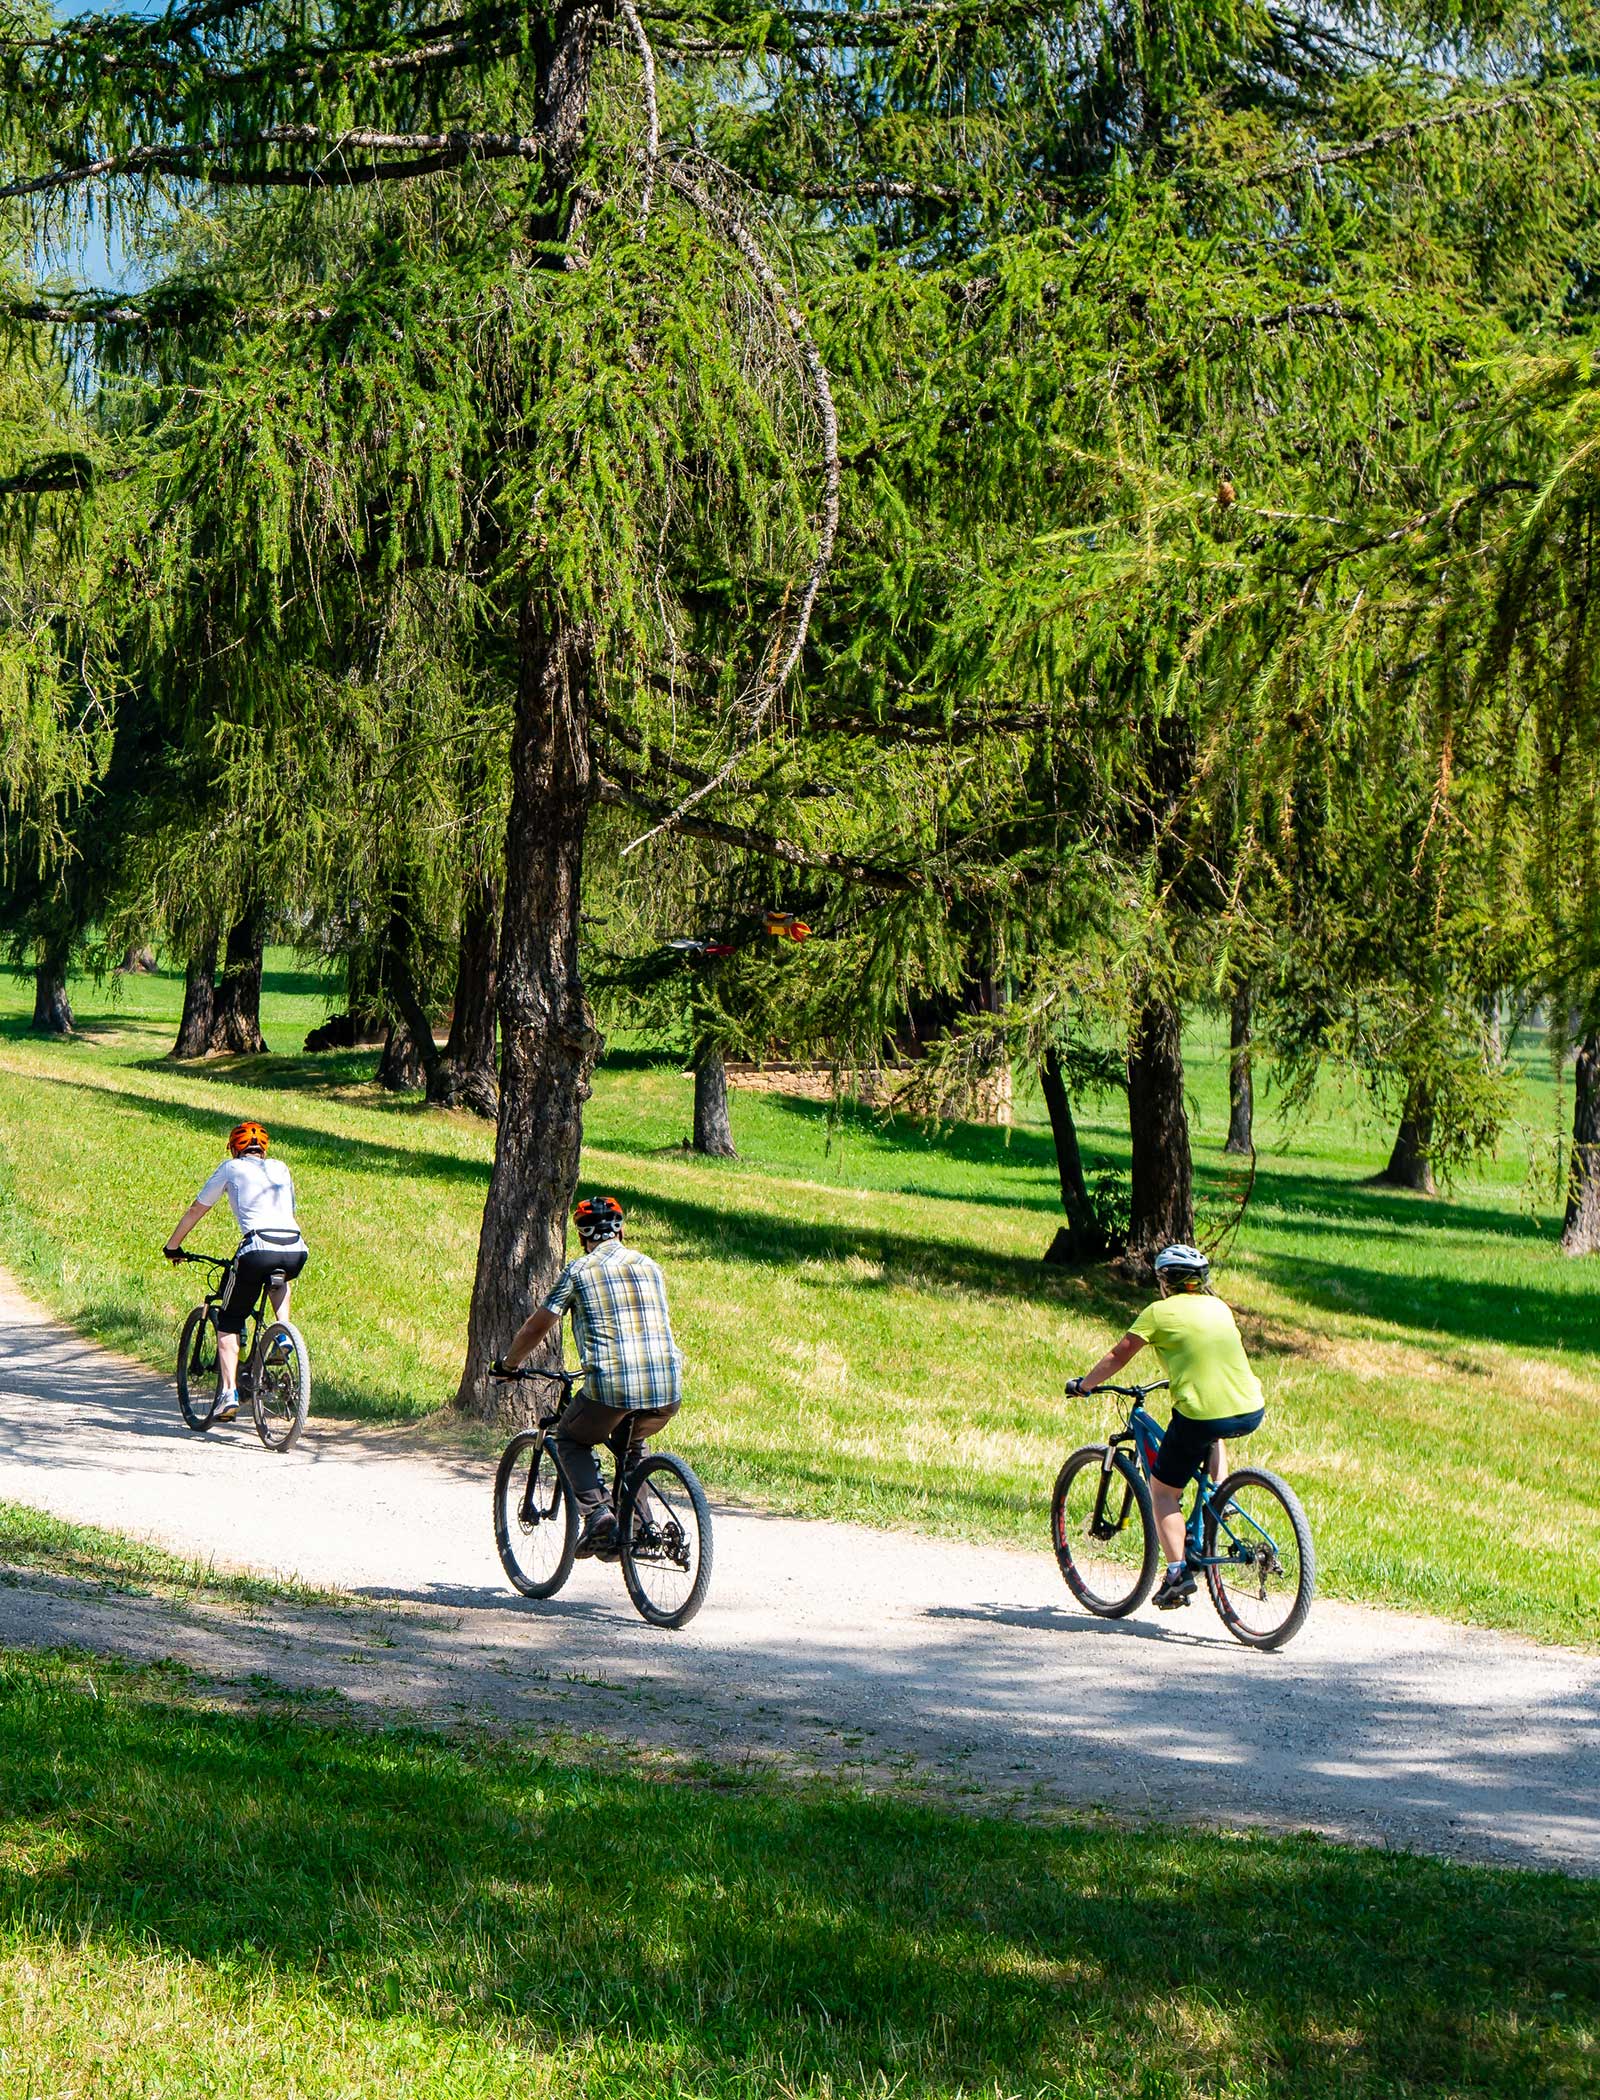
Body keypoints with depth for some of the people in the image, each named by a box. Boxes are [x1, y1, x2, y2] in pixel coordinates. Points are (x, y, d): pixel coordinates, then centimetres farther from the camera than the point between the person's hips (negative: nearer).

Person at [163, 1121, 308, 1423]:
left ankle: (229, 1393, -2)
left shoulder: (231, 1168, 17)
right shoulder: (281, 1169, 26)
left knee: (228, 1324, 12)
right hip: (296, 1252, 4)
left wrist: (172, 1246, 35)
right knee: (279, 1279, 40)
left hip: (257, 1251, -4)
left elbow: (196, 1210, 23)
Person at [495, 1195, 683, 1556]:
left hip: (611, 1386, -4)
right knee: (631, 1443, 33)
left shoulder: (579, 1270, 6)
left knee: (571, 1440, 22)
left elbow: (536, 1327, 11)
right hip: (666, 1390, 4)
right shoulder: (649, 1266, 19)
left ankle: (596, 1512, 1)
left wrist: (508, 1362, 29)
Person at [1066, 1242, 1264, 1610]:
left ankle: (1177, 1572, -1)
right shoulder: (1218, 1307, 18)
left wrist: (1084, 1384, 23)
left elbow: (1118, 1356, 8)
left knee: (1162, 1489, 11)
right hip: (1252, 1413, 6)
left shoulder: (1160, 1311, 2)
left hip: (1200, 1416, -6)